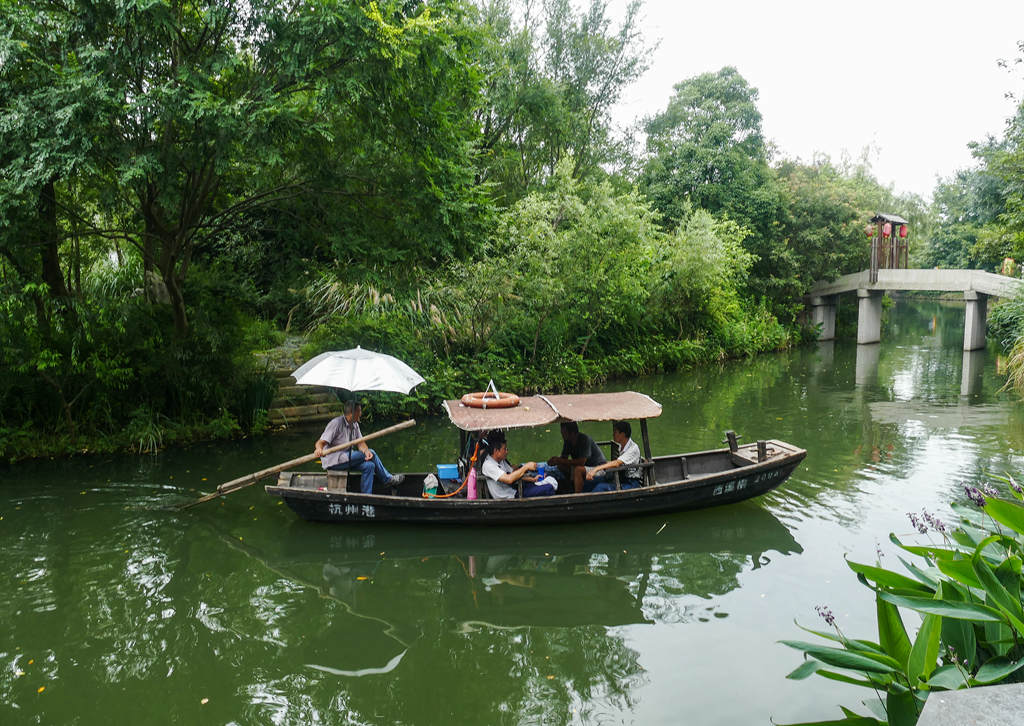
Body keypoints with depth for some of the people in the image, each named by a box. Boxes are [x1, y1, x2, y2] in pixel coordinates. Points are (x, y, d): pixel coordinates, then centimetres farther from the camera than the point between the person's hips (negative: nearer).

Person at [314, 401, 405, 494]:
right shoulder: (336, 423, -18)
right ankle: (388, 479, -1)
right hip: (333, 462, -9)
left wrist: (366, 450, -24)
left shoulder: (355, 425, 9)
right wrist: (319, 449, -48)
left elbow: (360, 443, 0)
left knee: (368, 466, -12)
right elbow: (321, 442, -23)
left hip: (346, 458, 9)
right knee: (372, 453, -15)